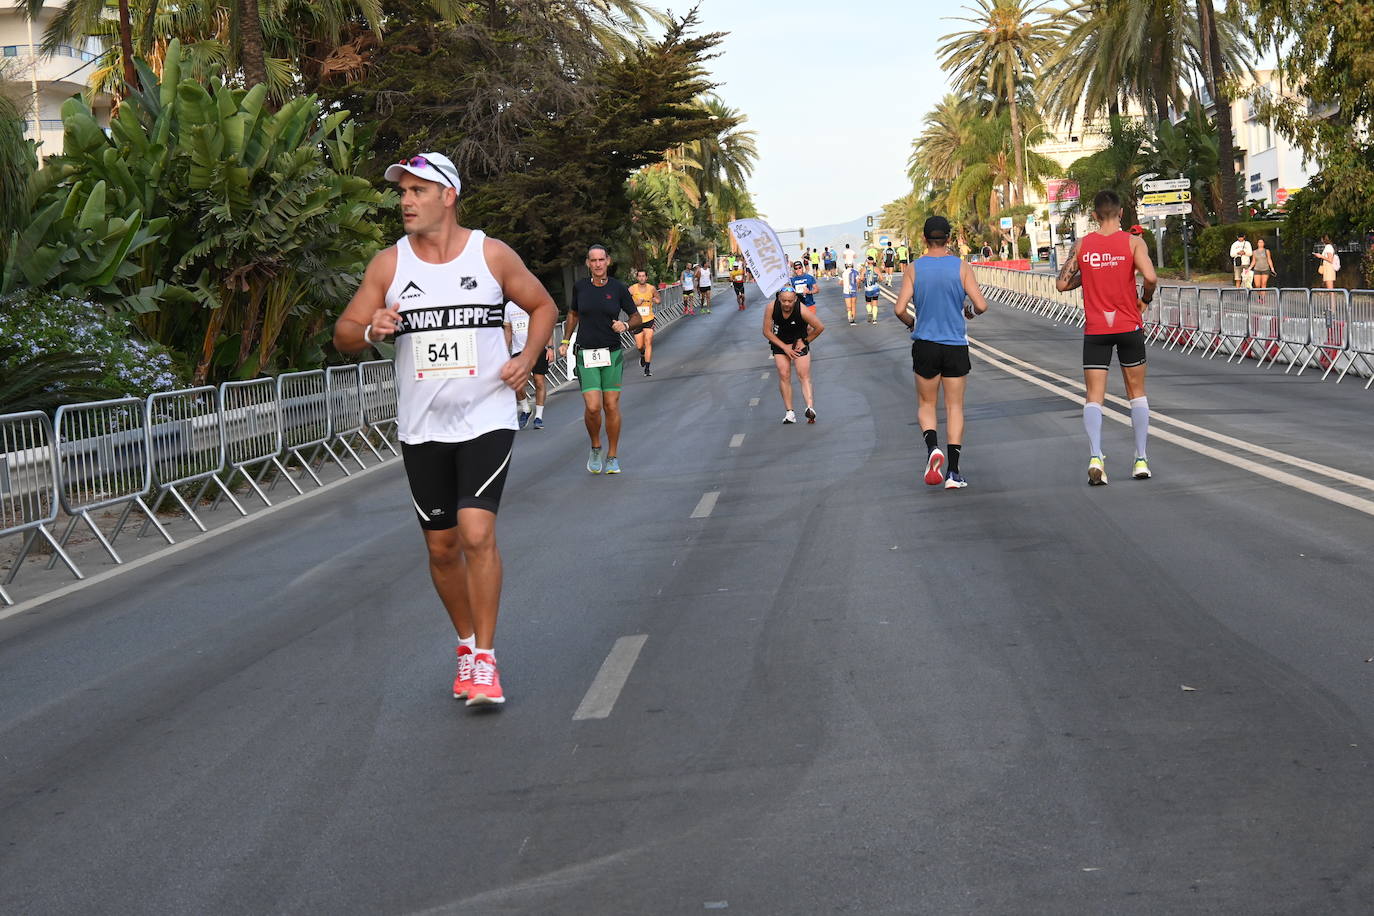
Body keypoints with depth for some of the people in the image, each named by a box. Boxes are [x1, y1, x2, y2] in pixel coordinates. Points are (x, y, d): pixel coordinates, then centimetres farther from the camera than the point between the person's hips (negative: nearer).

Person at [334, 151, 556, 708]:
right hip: (421, 427, 3)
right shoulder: (389, 264, 2)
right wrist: (371, 331, -17)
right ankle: (467, 644, 30)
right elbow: (344, 335, 6)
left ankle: (485, 659, -5)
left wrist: (527, 357, -4)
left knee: (477, 533, -16)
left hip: (486, 419, -3)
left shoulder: (492, 255, -2)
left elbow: (542, 307, 12)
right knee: (442, 546, 8)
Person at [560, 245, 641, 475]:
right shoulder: (580, 287, 3)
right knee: (592, 407, -11)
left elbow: (636, 317, 7)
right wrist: (565, 341, 16)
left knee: (612, 407, 0)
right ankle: (595, 448, 15)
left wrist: (625, 325, -14)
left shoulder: (618, 288, -1)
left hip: (612, 354, 0)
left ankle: (612, 457, 15)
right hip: (586, 354, 0)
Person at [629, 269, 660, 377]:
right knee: (639, 346, 4)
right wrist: (636, 303, -18)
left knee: (648, 343, -10)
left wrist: (657, 300, -6)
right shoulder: (632, 289, -6)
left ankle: (647, 369, -7)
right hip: (637, 320, 0)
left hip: (649, 319, 0)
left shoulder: (652, 288, 0)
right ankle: (642, 355, 42)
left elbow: (659, 299, 17)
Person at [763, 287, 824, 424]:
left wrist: (805, 341, -8)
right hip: (780, 342, 2)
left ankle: (810, 407, -22)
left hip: (799, 341, -2)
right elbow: (767, 331, -13)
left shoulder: (802, 310, -30)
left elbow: (820, 327, -15)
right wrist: (784, 347, -14)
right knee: (784, 375, -5)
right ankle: (789, 412, -2)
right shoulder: (771, 308, -25)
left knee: (804, 375, -11)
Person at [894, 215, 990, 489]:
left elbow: (899, 309, -10)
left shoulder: (913, 269, -3)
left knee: (926, 404, 16)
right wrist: (970, 312, 13)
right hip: (955, 345, 0)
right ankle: (953, 472, 1)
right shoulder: (961, 267, -5)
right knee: (954, 407, 7)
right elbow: (982, 305, -10)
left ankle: (933, 449, -11)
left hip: (924, 345, 0)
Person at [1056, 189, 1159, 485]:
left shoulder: (1082, 245, 1)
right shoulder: (1133, 242, -5)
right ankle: (1141, 460, 13)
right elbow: (1150, 277, -18)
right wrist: (1145, 299, 2)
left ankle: (1095, 457, -19)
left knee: (1094, 397, 0)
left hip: (1095, 330, 1)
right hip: (1128, 327, 0)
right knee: (1137, 393, 14)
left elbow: (1062, 284, 4)